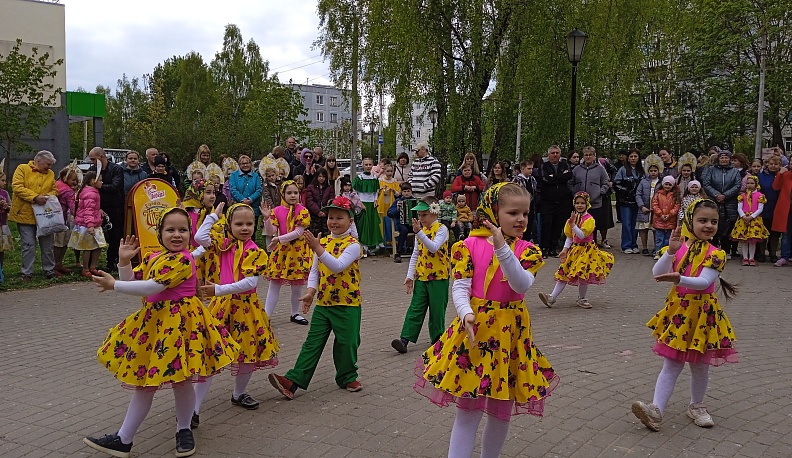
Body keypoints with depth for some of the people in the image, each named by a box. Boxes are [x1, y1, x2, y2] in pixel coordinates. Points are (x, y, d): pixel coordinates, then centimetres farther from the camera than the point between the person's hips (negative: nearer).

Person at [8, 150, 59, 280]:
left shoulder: (50, 174, 12)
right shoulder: (22, 169, -3)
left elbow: (54, 190, 16)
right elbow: (16, 187, -13)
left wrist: (49, 195, -9)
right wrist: (35, 197, -23)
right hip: (25, 214, -4)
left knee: (47, 244, 9)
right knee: (29, 245, 0)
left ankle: (49, 270, 20)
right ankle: (27, 273, 9)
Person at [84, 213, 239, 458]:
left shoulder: (182, 260, -18)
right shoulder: (152, 257, 9)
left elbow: (152, 287, -26)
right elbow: (132, 282, 12)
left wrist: (113, 285, -20)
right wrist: (124, 261, -4)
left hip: (178, 323, -8)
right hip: (154, 323, 8)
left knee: (180, 380, 4)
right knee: (145, 380, 13)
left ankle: (184, 430, 28)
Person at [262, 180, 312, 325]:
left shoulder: (303, 211, -6)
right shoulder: (277, 211, 1)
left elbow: (298, 232, -14)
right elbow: (272, 231, -5)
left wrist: (279, 239, -18)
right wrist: (267, 218, -21)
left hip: (298, 250, -1)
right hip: (281, 249, 1)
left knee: (297, 284, 9)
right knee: (274, 283, 2)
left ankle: (295, 314, 26)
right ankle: (266, 315, 7)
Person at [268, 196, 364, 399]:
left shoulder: (352, 245, -11)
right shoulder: (322, 242, 7)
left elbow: (338, 266, -25)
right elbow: (315, 270, 8)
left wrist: (318, 249, -33)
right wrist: (311, 291, -7)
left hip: (347, 303, -4)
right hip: (323, 302, 5)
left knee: (346, 342, 7)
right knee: (312, 342, 4)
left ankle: (347, 377, 28)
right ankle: (293, 380, 1)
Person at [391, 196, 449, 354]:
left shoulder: (441, 229, -7)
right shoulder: (420, 230, 12)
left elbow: (434, 247, -25)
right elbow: (415, 254, 13)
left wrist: (419, 232, -33)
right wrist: (410, 276, 7)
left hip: (438, 277, -5)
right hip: (421, 276, 5)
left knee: (437, 309, 4)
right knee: (415, 308, 0)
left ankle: (437, 337, 20)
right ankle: (404, 339, -6)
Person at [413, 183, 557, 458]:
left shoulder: (527, 250, 0)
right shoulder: (469, 246, -5)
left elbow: (522, 285, -18)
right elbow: (460, 287, -10)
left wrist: (502, 248, -29)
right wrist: (466, 314, -29)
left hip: (510, 334, 3)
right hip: (474, 329, -2)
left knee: (502, 411, 14)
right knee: (468, 410, 1)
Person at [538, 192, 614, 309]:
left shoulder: (589, 219, -10)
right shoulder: (573, 217, 9)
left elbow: (582, 235, -21)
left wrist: (573, 224, -28)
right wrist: (565, 250, 5)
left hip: (586, 250, -6)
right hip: (574, 249, 6)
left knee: (583, 274, -6)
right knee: (564, 273, 2)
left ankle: (582, 298, 14)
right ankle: (552, 297, 0)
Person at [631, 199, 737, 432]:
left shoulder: (715, 254, -7)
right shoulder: (678, 248, 0)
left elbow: (703, 282, -20)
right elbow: (657, 274, -10)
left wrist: (679, 279, -37)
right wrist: (671, 251, -22)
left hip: (702, 314, -1)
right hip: (677, 311, 1)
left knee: (699, 365, 12)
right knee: (671, 365, 2)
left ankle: (696, 406, 32)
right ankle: (656, 409, -4)